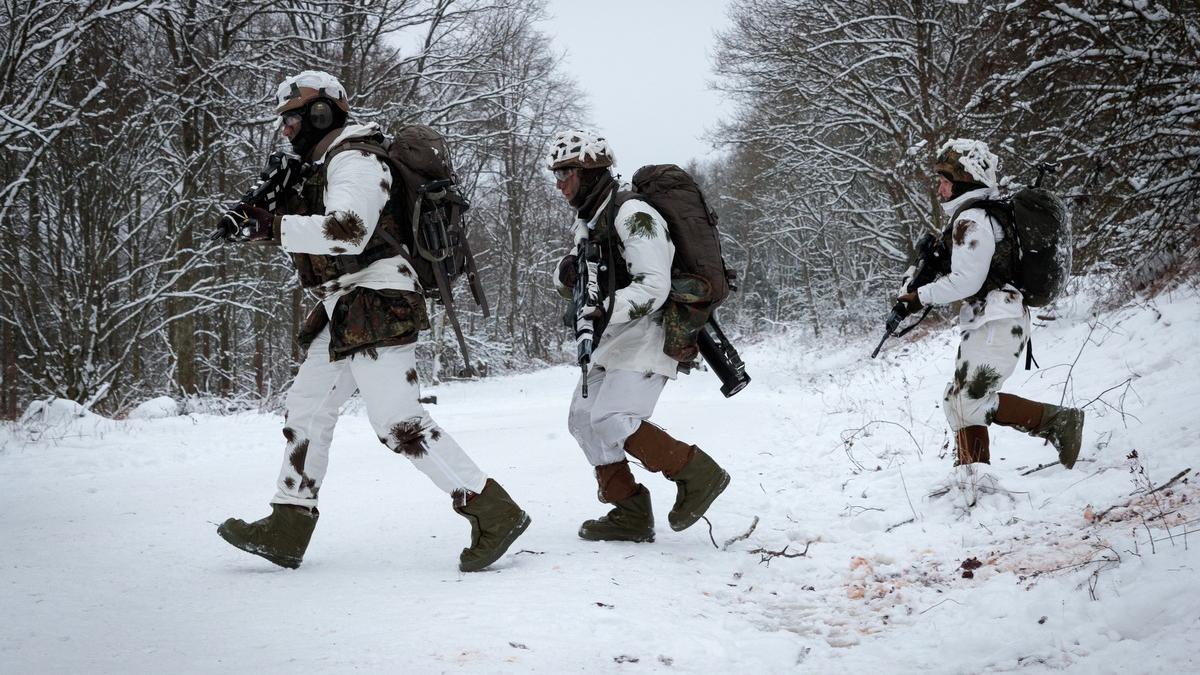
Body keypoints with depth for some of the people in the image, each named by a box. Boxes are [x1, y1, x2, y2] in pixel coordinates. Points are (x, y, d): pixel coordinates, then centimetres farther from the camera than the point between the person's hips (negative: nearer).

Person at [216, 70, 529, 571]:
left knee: (399, 423, -15)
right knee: (306, 408, 12)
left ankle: (495, 514, -15)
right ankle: (286, 530, 19)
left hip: (376, 310, -11)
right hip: (344, 315, 11)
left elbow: (348, 232, -28)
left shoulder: (354, 161, -12)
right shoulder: (327, 165, 21)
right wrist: (276, 210, 6)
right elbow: (320, 236, 23)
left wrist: (271, 227, -28)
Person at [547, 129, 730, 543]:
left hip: (648, 333, -10)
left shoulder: (633, 215, -17)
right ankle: (631, 514, 9)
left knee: (611, 420, -19)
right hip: (613, 338, 10)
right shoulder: (587, 221, 14)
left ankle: (697, 473, -6)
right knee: (584, 419, 4)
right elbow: (580, 286, 19)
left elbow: (653, 286, -25)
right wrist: (568, 274, -5)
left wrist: (605, 314, -34)